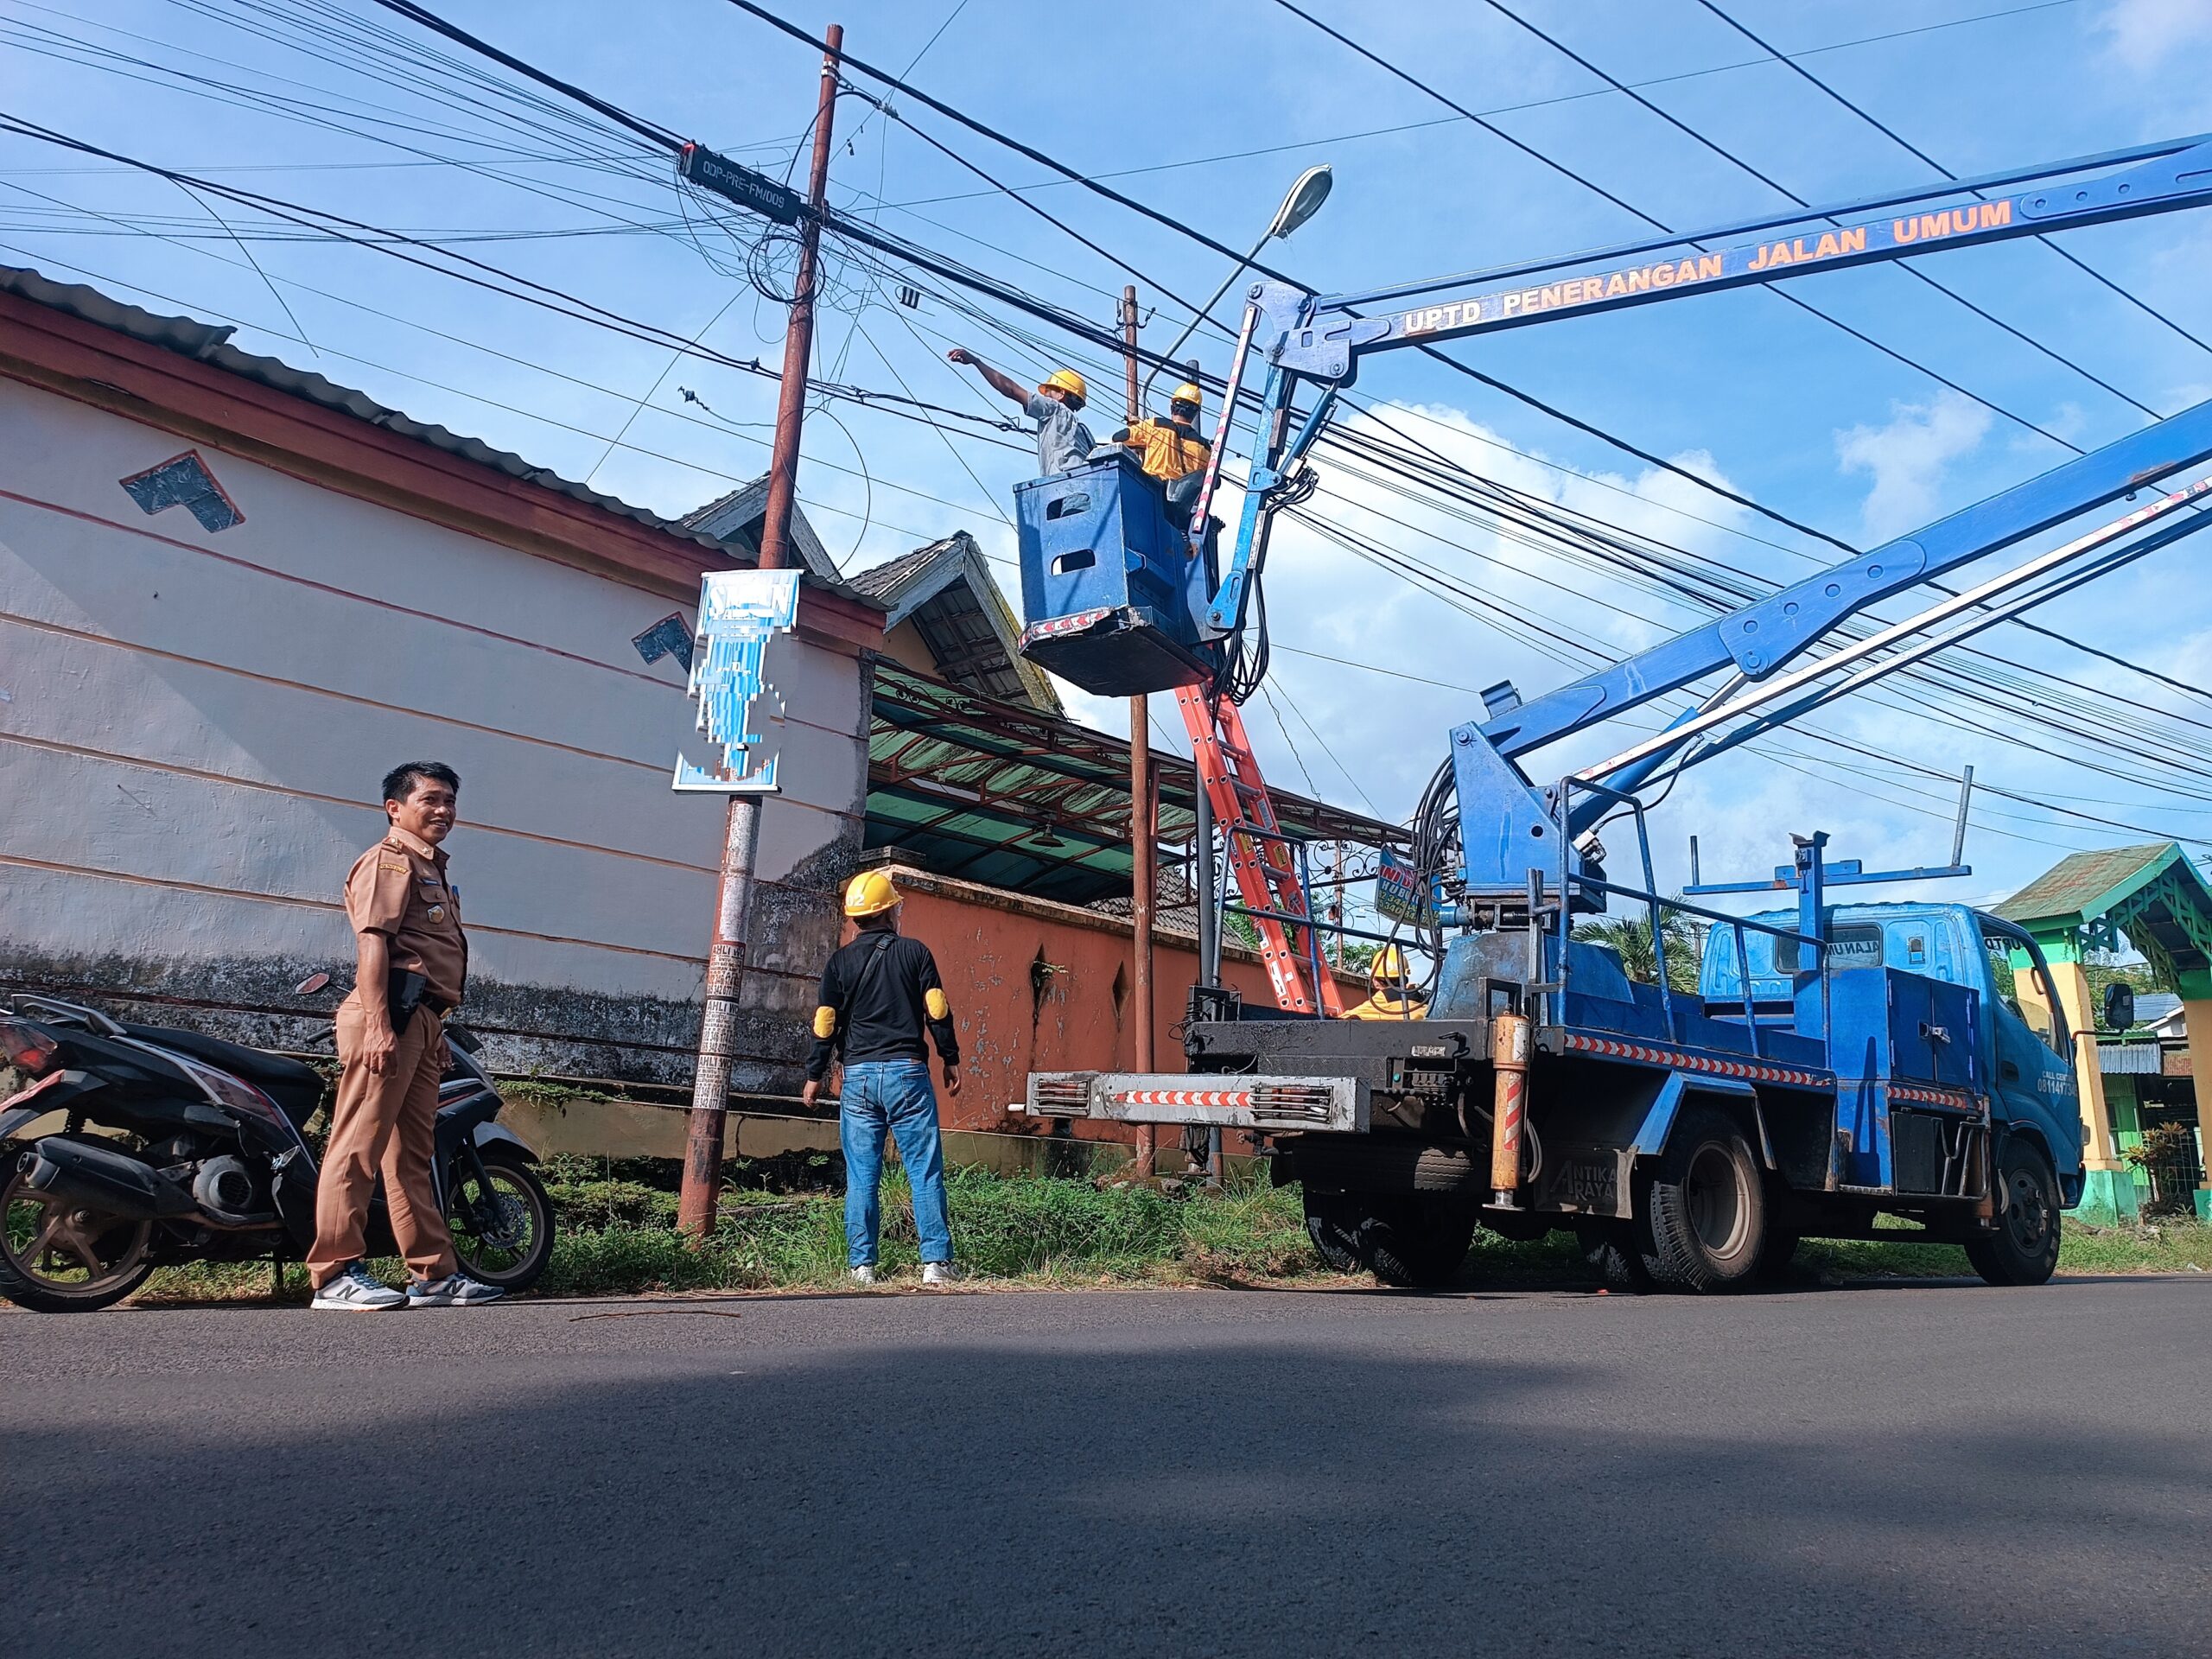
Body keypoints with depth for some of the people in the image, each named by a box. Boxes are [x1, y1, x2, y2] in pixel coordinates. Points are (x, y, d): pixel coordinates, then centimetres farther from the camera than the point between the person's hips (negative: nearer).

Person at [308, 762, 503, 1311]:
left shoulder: (433, 869, 27)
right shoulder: (390, 859, -3)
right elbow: (373, 942, -14)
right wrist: (378, 1024, -24)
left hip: (421, 1021, 10)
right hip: (389, 1018, -10)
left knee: (413, 1152, 11)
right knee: (359, 1144, -9)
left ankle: (435, 1274, 13)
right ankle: (335, 1274, -9)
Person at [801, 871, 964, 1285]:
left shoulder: (841, 961, 6)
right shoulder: (915, 952, 2)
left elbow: (825, 1024, 5)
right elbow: (938, 1012, 0)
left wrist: (815, 1075, 14)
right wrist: (950, 1060, 10)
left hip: (858, 1076, 2)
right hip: (908, 1073, -2)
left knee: (861, 1177, 5)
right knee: (925, 1171, -1)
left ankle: (862, 1266, 5)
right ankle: (936, 1262, -4)